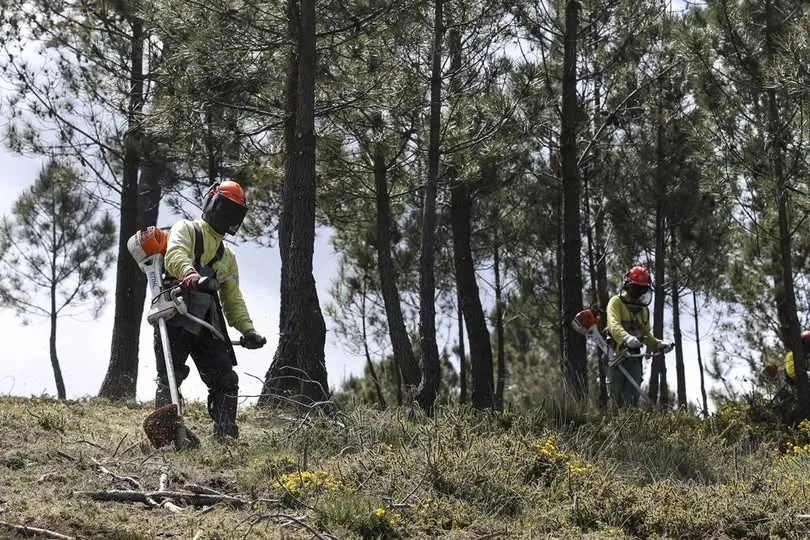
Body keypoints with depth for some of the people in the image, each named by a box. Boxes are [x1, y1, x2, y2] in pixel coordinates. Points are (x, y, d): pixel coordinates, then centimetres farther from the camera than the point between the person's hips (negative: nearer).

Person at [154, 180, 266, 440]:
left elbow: (233, 299, 25)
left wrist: (247, 329, 7)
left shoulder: (228, 256, 29)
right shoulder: (186, 230, 9)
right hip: (175, 315, -6)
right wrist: (193, 276, -37)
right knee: (171, 377, -14)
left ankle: (226, 436, 1)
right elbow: (175, 255, -14)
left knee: (226, 380, -2)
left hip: (207, 323, 6)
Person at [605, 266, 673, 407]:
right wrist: (627, 338, -42)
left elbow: (646, 334, 28)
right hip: (616, 354, -5)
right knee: (617, 395, -4)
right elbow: (614, 325, -22)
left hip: (634, 356, 5)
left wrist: (658, 344, 6)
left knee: (633, 394, -9)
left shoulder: (643, 309, 19)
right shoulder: (616, 302, -3)